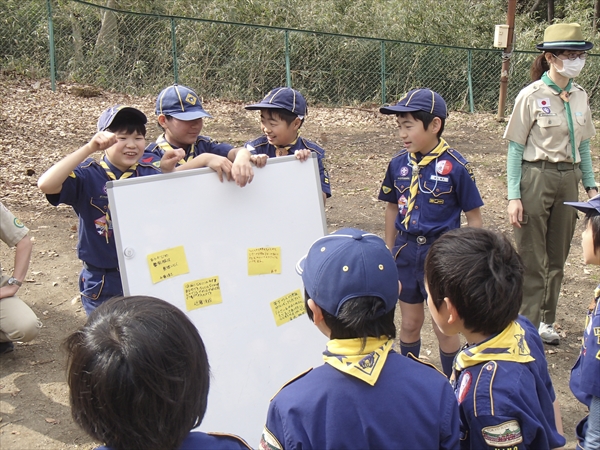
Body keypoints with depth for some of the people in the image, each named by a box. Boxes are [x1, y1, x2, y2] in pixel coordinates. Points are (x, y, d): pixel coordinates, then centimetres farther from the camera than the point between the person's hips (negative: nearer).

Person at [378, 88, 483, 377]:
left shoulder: (455, 166, -14)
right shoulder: (399, 163, -1)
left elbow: (474, 217, -8)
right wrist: (389, 252, 12)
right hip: (406, 252, 4)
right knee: (410, 323, 17)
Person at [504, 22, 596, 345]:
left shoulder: (580, 96, 7)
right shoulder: (531, 96, -10)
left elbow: (583, 146, 15)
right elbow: (515, 148, -9)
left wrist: (590, 185, 10)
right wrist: (514, 196, -13)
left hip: (568, 179, 6)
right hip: (535, 177, -5)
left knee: (557, 258, 13)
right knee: (531, 259, 2)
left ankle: (546, 321, 28)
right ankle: (528, 326, 14)